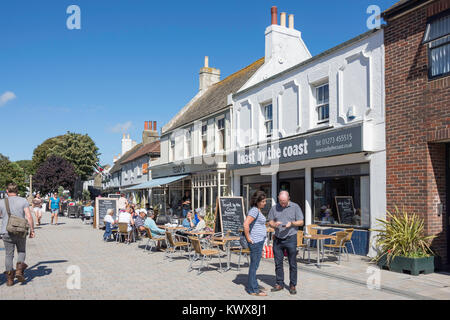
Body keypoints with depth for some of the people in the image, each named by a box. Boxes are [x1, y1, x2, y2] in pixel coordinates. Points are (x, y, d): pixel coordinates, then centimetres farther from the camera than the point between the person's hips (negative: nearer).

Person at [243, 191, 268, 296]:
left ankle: (254, 285, 27)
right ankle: (253, 290, 5)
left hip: (259, 241, 10)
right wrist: (248, 238, -20)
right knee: (254, 265, -3)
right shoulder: (254, 210, -17)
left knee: (255, 264, 17)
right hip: (255, 241, -10)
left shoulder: (258, 210, 14)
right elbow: (246, 224, -28)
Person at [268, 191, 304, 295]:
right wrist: (274, 224, -14)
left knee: (292, 263, 3)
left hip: (290, 239, -3)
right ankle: (279, 284, 20)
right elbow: (270, 222, 9)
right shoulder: (274, 208, 7)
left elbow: (301, 222, 0)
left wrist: (291, 223, -18)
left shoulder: (295, 207, -1)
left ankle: (292, 285, 14)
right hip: (277, 239, 3)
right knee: (278, 263, 8)